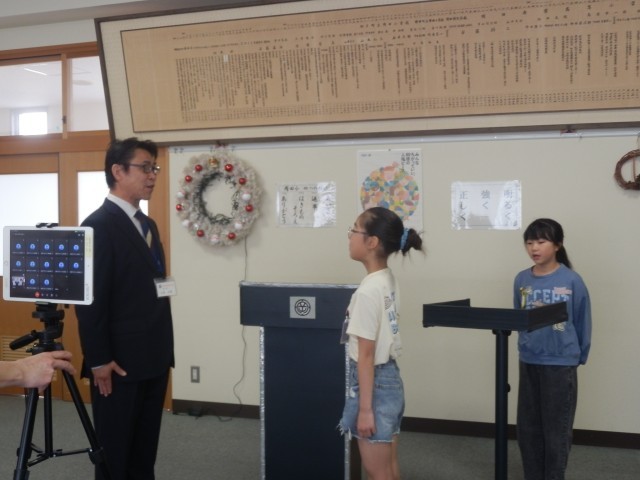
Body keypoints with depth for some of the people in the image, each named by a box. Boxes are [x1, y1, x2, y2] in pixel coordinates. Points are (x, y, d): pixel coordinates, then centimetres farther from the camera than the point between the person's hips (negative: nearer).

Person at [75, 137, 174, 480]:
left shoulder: (147, 224, 14)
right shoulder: (98, 225, -12)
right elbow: (91, 298, -15)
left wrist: (164, 352, 14)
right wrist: (99, 361, -16)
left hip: (153, 358, 8)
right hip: (119, 361, -8)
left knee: (145, 447, 15)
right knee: (114, 450, 6)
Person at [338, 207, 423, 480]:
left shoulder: (368, 291, -21)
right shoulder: (388, 280, 6)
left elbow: (366, 355, -20)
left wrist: (365, 409, -16)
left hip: (375, 382, -9)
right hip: (390, 378, 9)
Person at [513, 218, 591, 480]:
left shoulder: (572, 281, -11)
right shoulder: (521, 280, 0)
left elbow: (583, 323, -2)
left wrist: (579, 357, 6)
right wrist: (527, 347, 11)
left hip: (561, 364, -4)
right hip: (528, 362, 4)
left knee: (556, 429, 6)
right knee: (528, 428, 12)